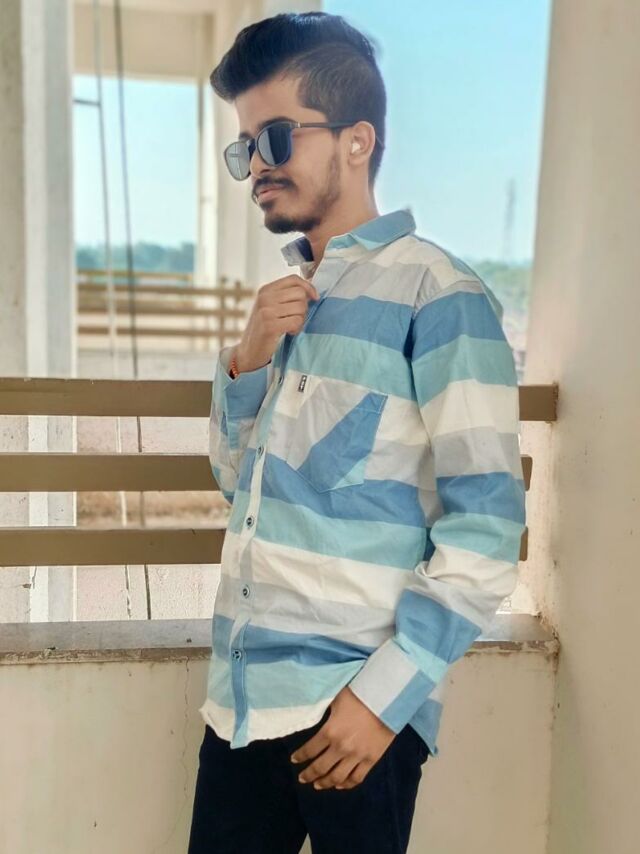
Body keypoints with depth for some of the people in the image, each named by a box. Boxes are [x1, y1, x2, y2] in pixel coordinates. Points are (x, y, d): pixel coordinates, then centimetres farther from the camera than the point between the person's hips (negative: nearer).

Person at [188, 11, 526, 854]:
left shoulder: (438, 295, -10)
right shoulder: (289, 296, 11)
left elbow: (486, 525, -14)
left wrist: (386, 693, -16)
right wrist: (247, 360, 0)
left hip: (354, 703, -6)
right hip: (241, 693, 6)